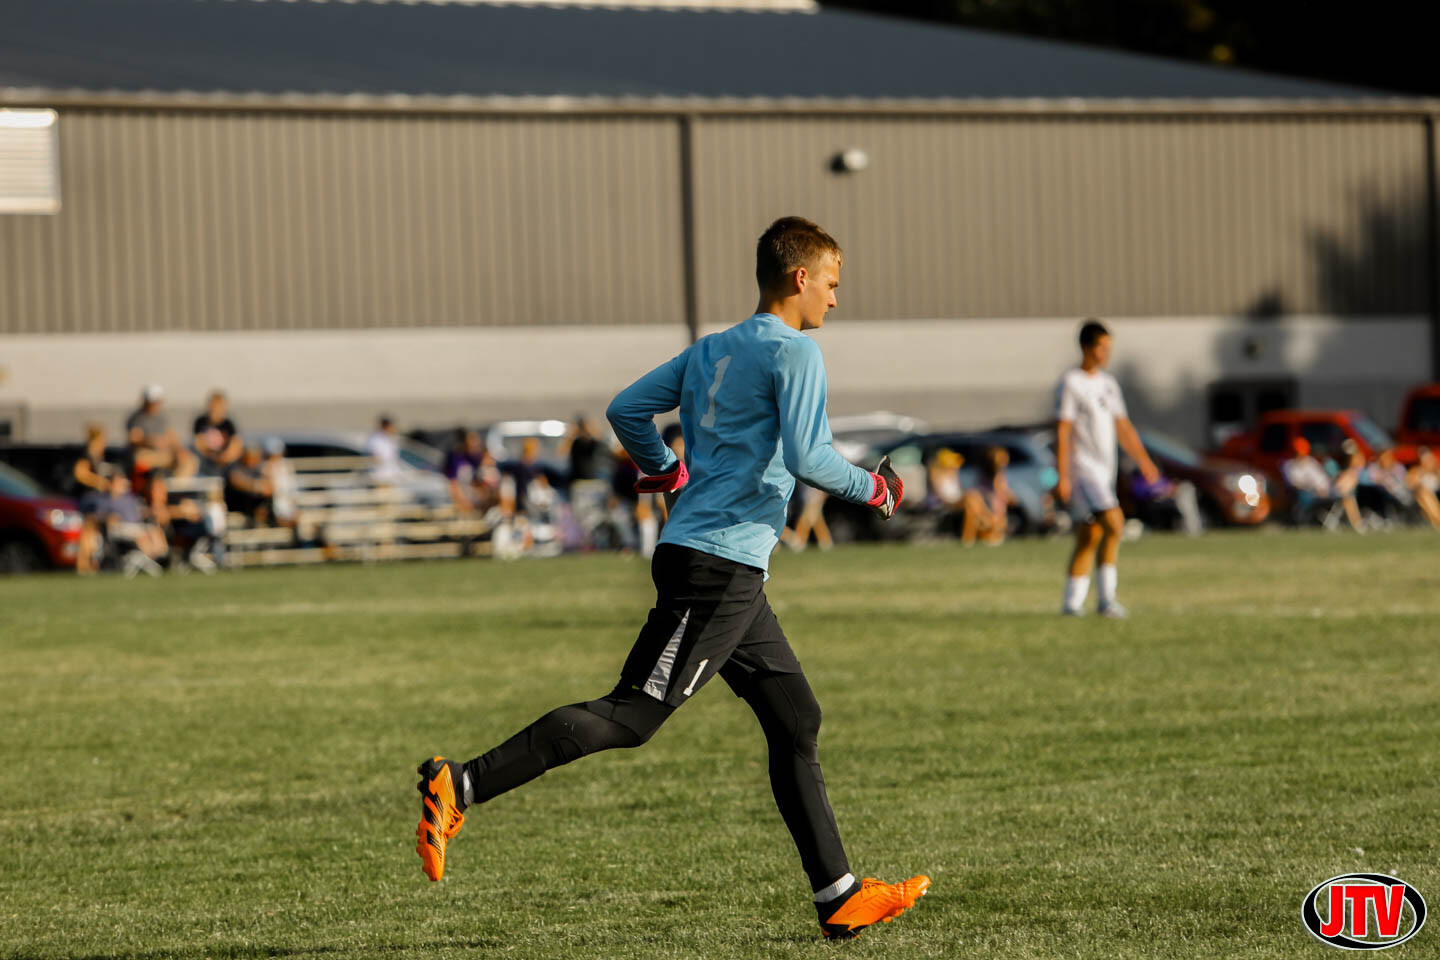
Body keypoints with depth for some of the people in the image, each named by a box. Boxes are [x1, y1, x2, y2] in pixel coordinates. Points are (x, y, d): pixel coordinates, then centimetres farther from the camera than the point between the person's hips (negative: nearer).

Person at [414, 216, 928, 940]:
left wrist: (667, 473, 29)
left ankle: (837, 896, 13)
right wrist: (871, 490, 0)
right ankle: (460, 786, -19)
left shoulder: (711, 350, 18)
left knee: (796, 720, 12)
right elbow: (807, 458, -17)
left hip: (730, 576, 10)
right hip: (720, 564, -10)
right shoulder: (793, 353, -7)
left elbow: (627, 409, 16)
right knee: (632, 714, -13)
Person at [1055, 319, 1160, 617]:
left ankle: (1072, 602, 11)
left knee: (1089, 536, 7)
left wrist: (1144, 462, 14)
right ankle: (1106, 597, -14)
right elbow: (1062, 432, -12)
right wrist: (1062, 476, -17)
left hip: (1104, 470, 8)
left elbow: (1123, 427, 20)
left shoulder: (1107, 383, 15)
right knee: (1113, 523, -19)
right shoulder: (1070, 384, -9)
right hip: (1082, 468, -8)